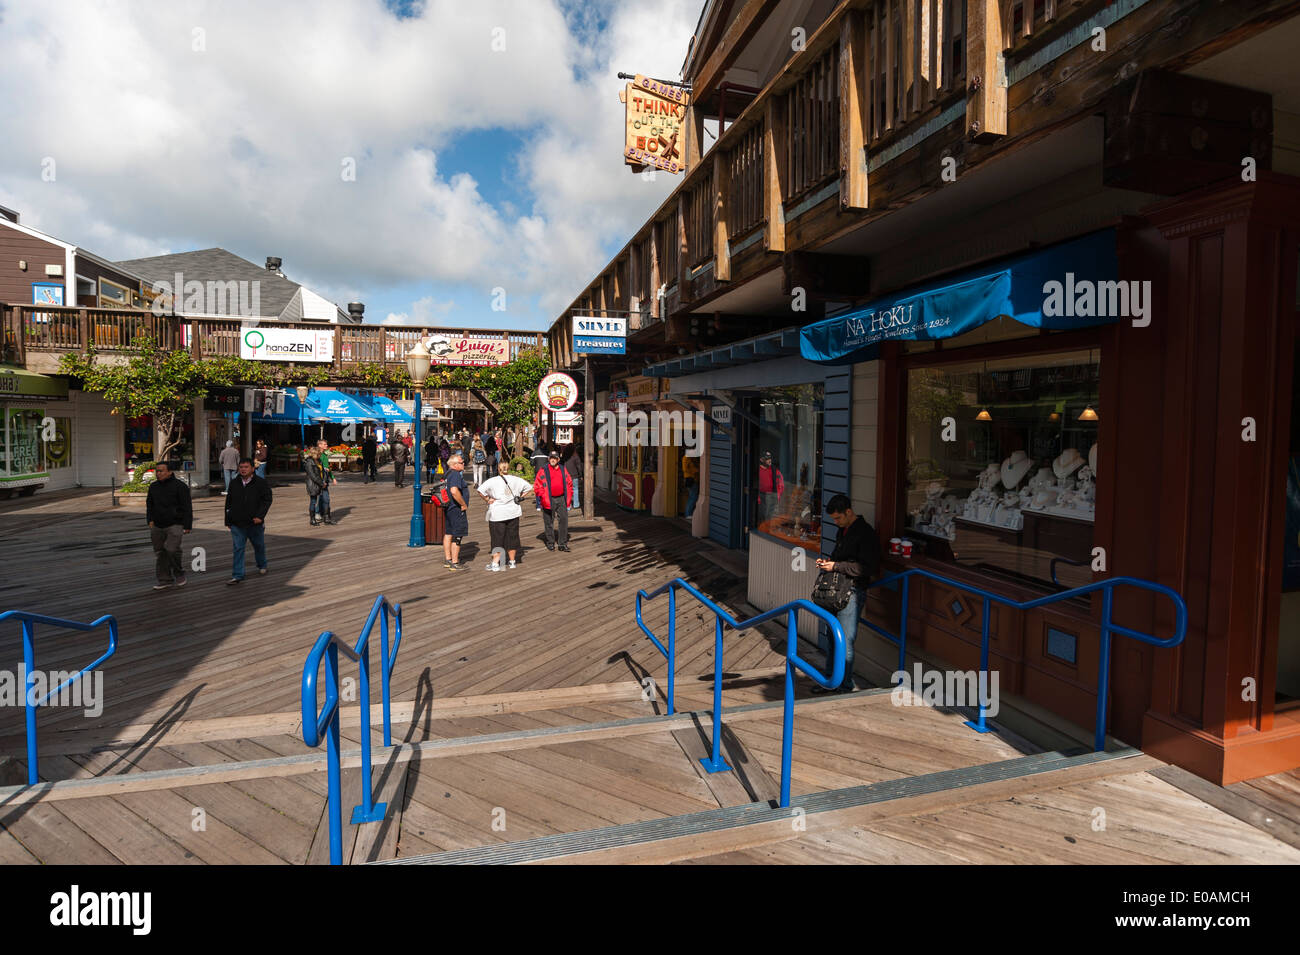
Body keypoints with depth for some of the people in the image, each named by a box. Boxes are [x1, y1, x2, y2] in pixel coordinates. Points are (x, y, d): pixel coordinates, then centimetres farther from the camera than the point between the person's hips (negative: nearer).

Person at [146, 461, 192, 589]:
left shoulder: (180, 486, -6)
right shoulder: (154, 487, 11)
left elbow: (187, 508, -8)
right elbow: (149, 504, 22)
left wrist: (187, 526, -12)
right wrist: (150, 520, 8)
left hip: (174, 525, -6)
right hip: (157, 526, 6)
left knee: (172, 549, -18)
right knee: (159, 553, 7)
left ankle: (179, 574, 4)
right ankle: (164, 580, 15)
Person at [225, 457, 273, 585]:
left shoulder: (261, 483, -5)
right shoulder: (234, 483, 6)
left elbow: (267, 500, -7)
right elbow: (229, 502, 13)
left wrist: (260, 516, -18)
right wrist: (228, 520, 11)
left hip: (255, 522, -2)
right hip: (237, 524, 2)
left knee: (259, 545, 15)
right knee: (238, 548, -2)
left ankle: (262, 565, 38)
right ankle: (237, 575, 1)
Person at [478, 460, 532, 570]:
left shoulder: (493, 481, -9)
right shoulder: (516, 480, 1)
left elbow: (480, 490, -16)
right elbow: (529, 488, 8)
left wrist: (487, 499, -4)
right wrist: (520, 497, 9)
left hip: (497, 514, -3)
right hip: (513, 513, 3)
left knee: (497, 538, 4)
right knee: (512, 537, 12)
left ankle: (495, 563, 2)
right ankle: (512, 562, 21)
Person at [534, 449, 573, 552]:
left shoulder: (563, 470, 10)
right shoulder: (543, 470, -1)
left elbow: (569, 483, 18)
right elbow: (537, 486, -2)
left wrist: (569, 496, 9)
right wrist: (543, 497, -11)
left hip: (561, 499, 3)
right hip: (548, 500, -3)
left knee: (564, 520, -1)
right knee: (549, 522, 6)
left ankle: (562, 543, 7)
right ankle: (550, 543, 19)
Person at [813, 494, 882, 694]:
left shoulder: (866, 533, -12)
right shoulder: (843, 531, 16)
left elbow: (868, 567, -19)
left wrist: (836, 566, -19)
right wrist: (827, 561, 9)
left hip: (852, 592, -9)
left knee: (844, 641, -4)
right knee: (828, 637, 13)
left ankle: (845, 686, 10)